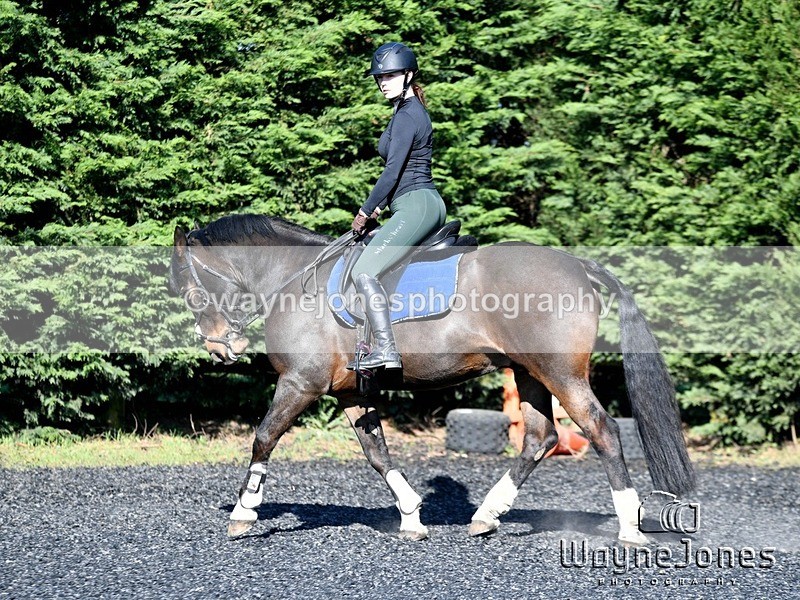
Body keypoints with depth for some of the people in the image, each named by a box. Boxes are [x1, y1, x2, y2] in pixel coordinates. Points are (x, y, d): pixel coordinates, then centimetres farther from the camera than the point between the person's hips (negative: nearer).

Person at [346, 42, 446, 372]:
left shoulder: (406, 116, -13)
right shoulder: (412, 110, 19)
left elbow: (392, 172, -16)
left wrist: (365, 212, -8)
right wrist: (379, 206, 19)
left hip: (415, 206, -11)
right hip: (428, 207, 11)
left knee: (364, 271, -18)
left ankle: (385, 350, -28)